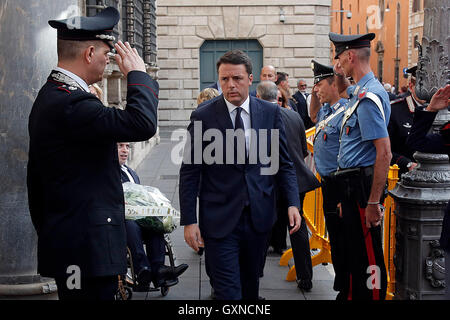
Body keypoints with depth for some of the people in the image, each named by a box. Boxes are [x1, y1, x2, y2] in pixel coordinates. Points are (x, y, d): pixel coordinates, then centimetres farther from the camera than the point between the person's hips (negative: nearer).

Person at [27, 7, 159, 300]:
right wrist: (138, 73, -12)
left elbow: (35, 178, 21)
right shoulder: (70, 103, -19)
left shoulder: (48, 97, 15)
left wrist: (45, 229, 28)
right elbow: (141, 123, -29)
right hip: (87, 245, -11)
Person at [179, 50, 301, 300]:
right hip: (220, 220, -3)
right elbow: (190, 173, -3)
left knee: (251, 286, 17)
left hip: (259, 217, 3)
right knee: (228, 291, -4)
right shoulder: (203, 117, -5)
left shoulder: (271, 113, 3)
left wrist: (293, 203, -5)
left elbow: (284, 163, 8)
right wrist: (189, 221, -7)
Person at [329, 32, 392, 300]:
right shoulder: (360, 91, 11)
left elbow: (384, 153, -24)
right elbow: (344, 91, 40)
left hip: (363, 185, -10)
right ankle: (351, 294, 33)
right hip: (352, 184, 10)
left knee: (368, 255, -3)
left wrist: (374, 202, -24)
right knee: (353, 249, 20)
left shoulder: (369, 97, -20)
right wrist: (340, 74, 17)